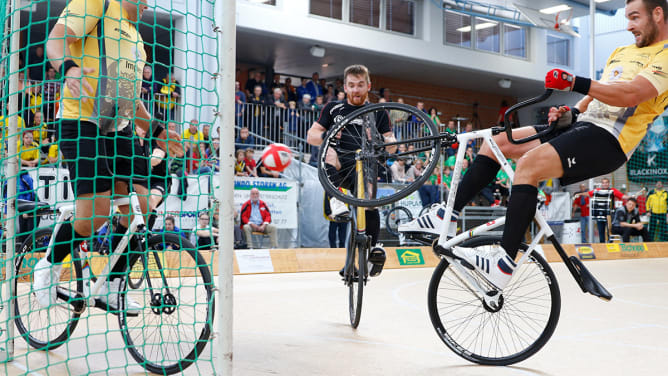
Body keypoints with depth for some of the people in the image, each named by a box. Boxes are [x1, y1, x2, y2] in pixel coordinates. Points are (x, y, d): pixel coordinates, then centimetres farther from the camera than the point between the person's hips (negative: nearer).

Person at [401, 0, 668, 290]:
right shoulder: (621, 53, 25)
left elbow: (631, 94, -22)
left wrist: (576, 83, -30)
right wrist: (571, 113, 7)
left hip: (608, 140, -9)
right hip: (581, 125, 9)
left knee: (530, 163, -31)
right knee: (497, 142, 0)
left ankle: (503, 264, -34)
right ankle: (446, 217, -1)